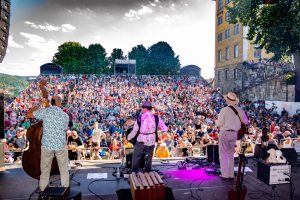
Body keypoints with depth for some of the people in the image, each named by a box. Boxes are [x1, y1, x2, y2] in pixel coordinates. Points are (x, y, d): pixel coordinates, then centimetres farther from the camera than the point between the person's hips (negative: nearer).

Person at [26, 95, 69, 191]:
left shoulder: (44, 111, -8)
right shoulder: (65, 115, -3)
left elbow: (28, 114, 4)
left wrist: (38, 105, 13)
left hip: (46, 145, 0)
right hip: (61, 145, 0)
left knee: (45, 170, 15)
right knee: (64, 169, 15)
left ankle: (43, 191, 26)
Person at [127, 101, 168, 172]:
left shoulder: (140, 118, -12)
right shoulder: (156, 118, -7)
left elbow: (134, 131, -8)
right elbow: (165, 129, -6)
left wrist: (129, 137, 10)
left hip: (141, 142, -2)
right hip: (151, 142, 3)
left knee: (135, 159, 16)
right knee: (148, 160, 20)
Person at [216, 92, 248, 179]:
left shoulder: (224, 110, -14)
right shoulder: (240, 110, 0)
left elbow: (219, 123, -13)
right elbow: (246, 121, 9)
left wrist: (216, 121, 8)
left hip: (225, 133, -5)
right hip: (234, 134, 5)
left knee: (223, 154, 6)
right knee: (231, 154, 17)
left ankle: (225, 174, 8)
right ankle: (231, 174, 21)